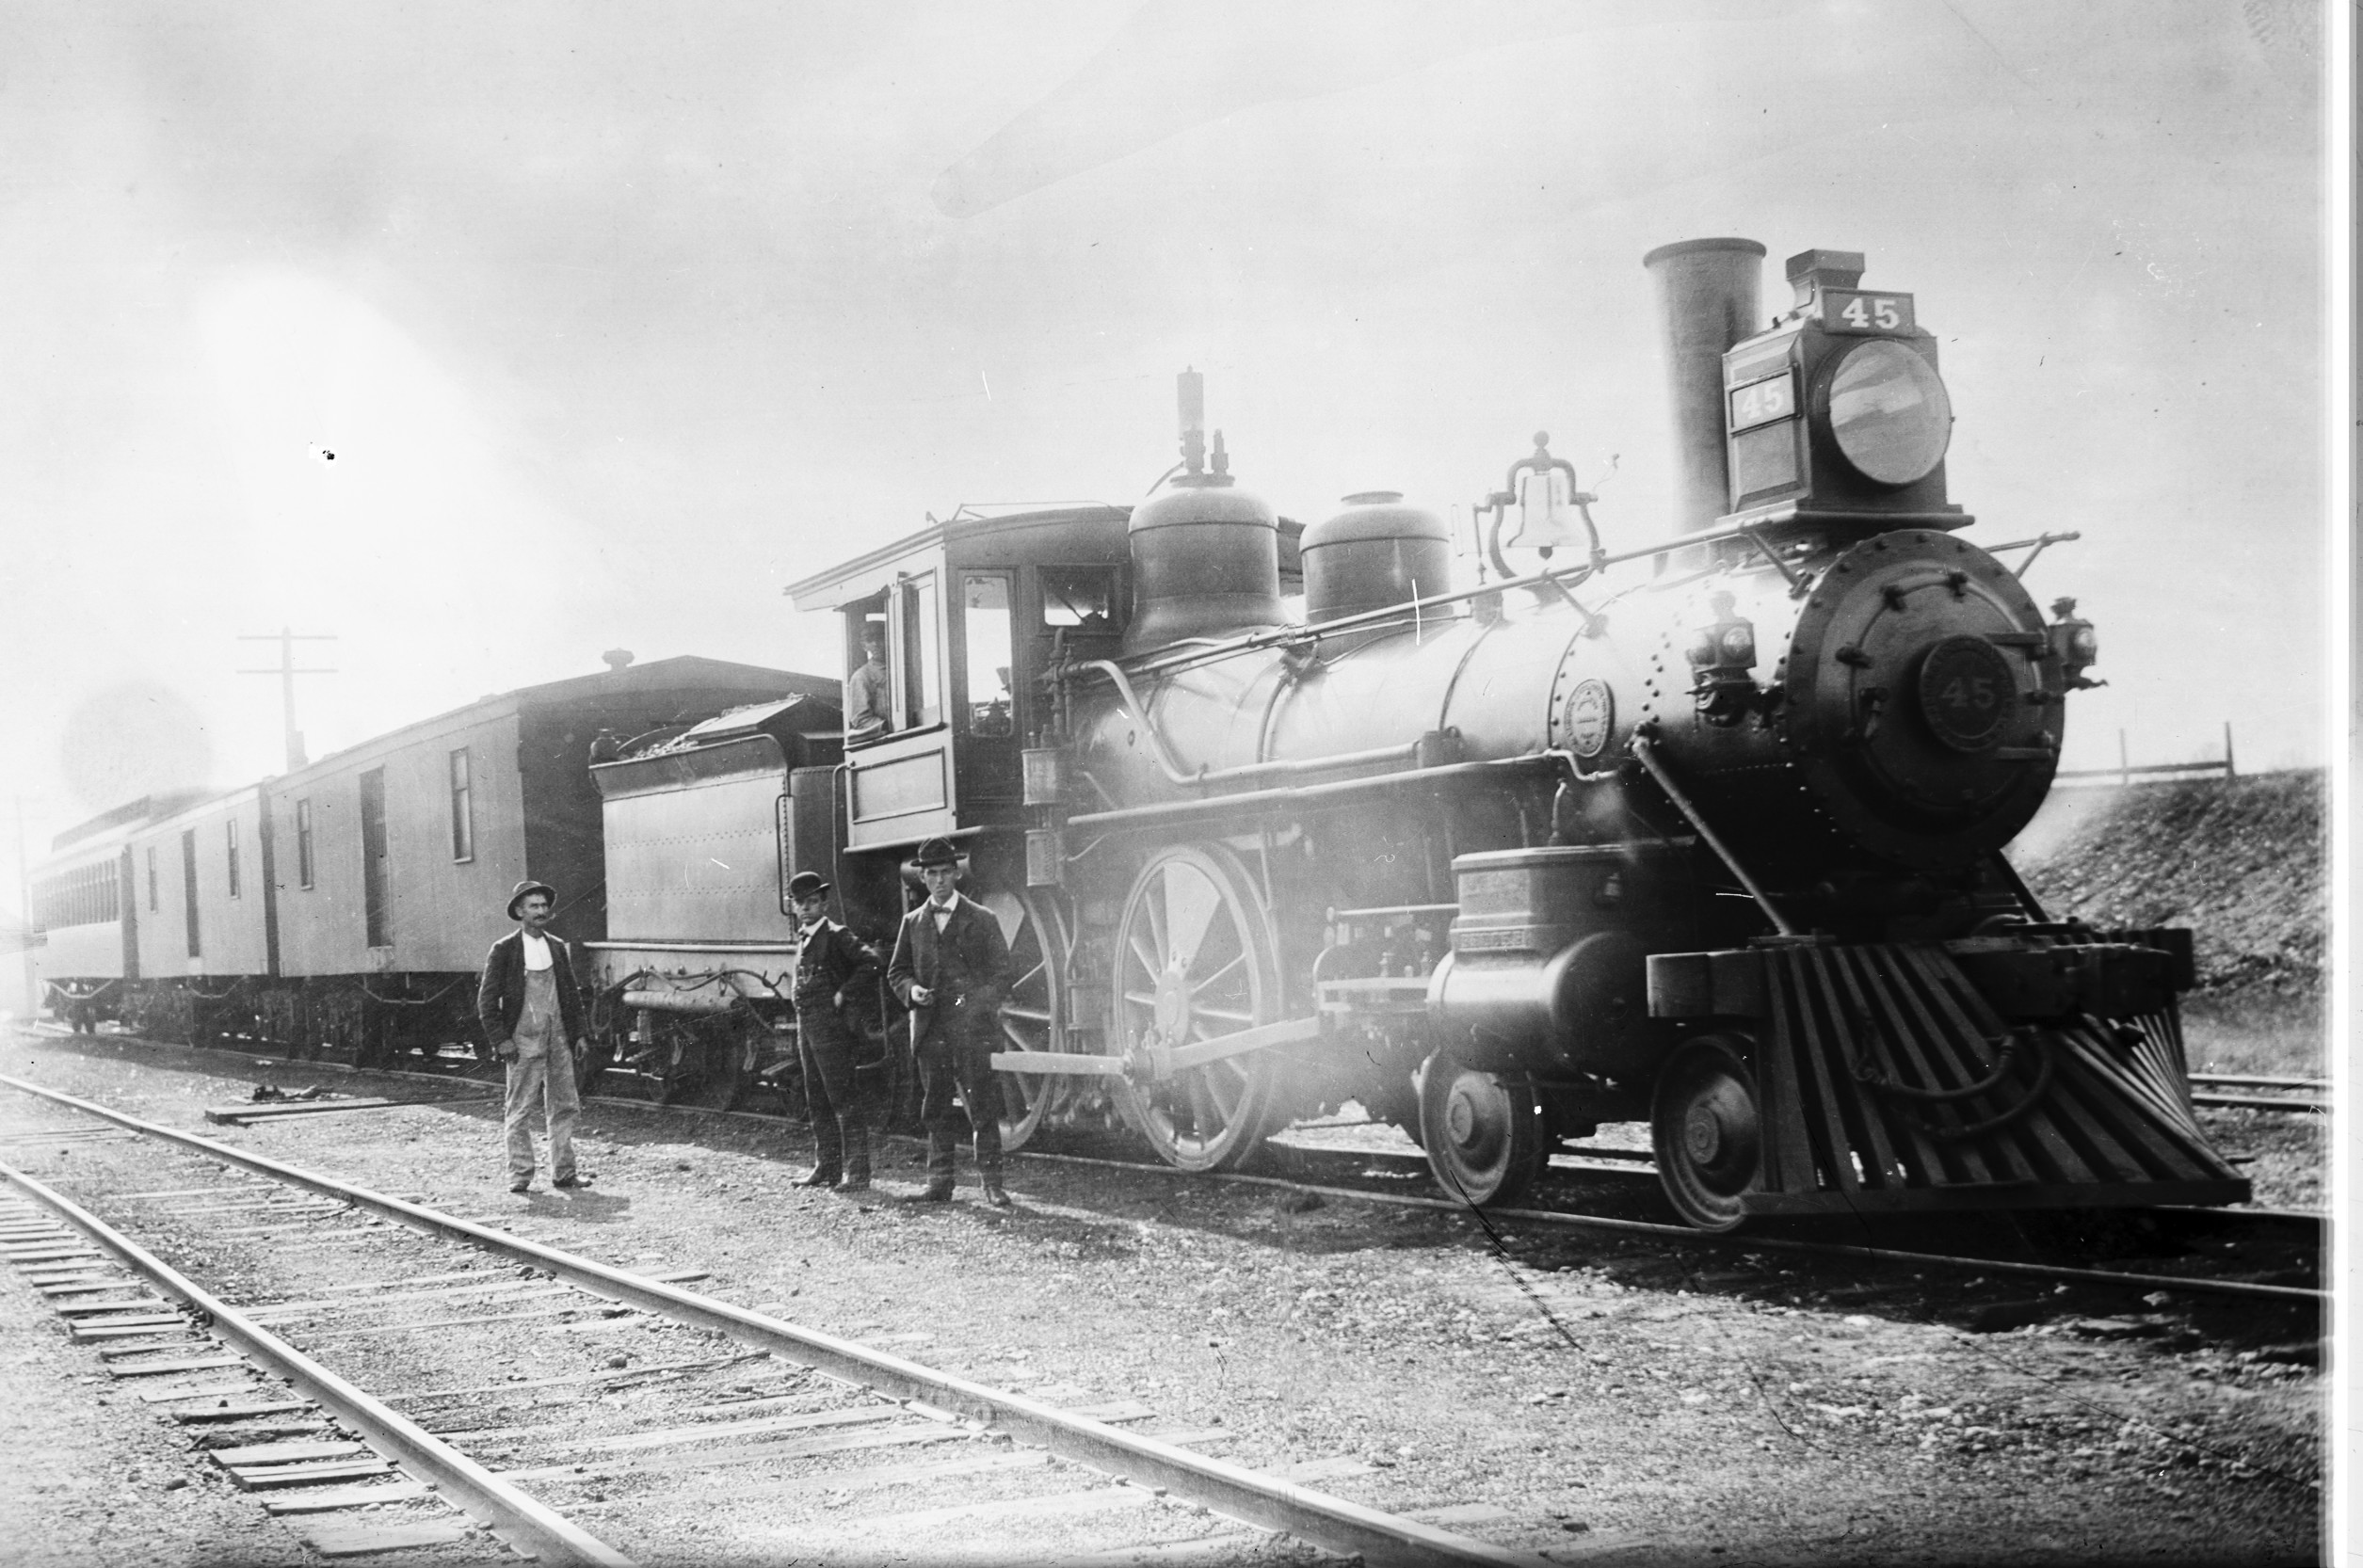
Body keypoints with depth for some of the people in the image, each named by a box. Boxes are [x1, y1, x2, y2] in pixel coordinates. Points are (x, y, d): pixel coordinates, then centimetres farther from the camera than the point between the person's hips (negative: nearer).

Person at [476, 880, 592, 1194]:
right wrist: (501, 1040, -11)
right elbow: (487, 1001, -4)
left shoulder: (559, 949, 12)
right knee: (520, 1110, -3)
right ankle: (520, 1175, 3)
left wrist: (579, 1033, 10)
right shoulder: (503, 951, -3)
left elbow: (572, 996, 18)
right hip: (523, 1041, -5)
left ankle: (563, 1171, 14)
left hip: (557, 1038, 5)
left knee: (565, 1106, 6)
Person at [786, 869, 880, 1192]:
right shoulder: (803, 938, 15)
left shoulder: (835, 935, -9)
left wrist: (844, 992, -17)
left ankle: (856, 1173, -7)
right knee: (817, 1101, 13)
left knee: (843, 1099, -7)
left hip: (832, 1027, -9)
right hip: (806, 1026, 9)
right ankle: (826, 1167, 21)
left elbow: (870, 960, -21)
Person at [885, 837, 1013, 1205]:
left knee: (983, 1109, -5)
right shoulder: (913, 923, 13)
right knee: (936, 1111, 7)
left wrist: (982, 1004, -12)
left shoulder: (982, 920, 4)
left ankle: (992, 1184, -1)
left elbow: (1000, 973, 3)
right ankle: (939, 1183, 13)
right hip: (930, 1031, 3)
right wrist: (912, 990, -4)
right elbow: (896, 971, 17)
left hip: (972, 1029, -3)